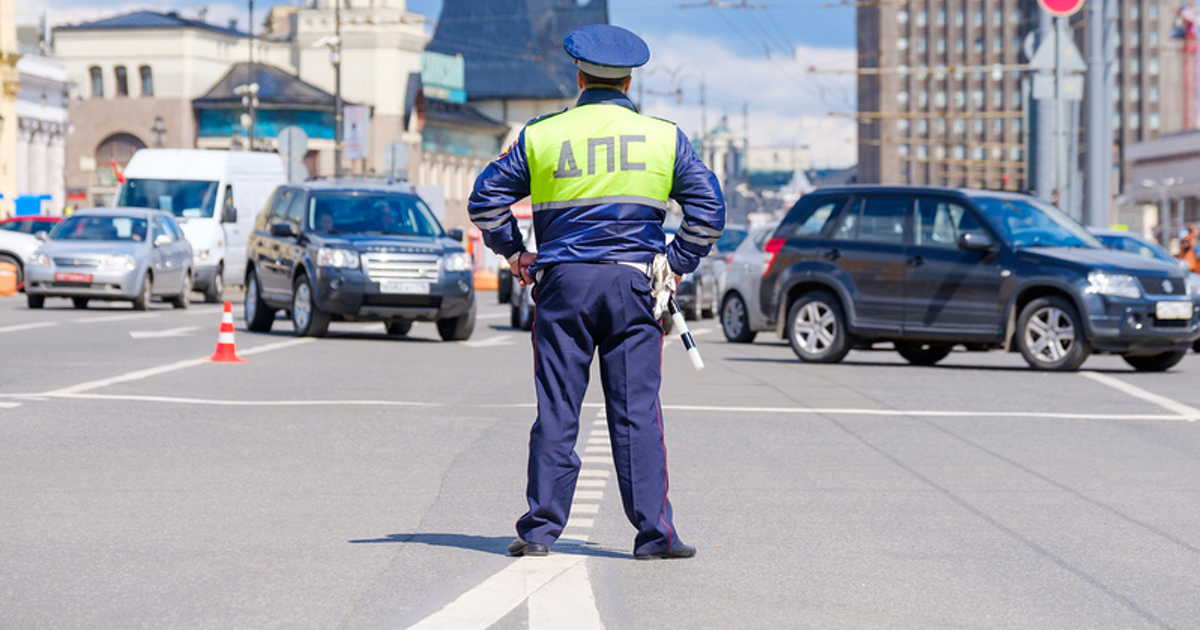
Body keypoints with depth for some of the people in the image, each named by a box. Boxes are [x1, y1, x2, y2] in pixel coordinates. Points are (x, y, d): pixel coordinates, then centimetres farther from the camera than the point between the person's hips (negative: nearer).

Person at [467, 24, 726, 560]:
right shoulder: (664, 137, 6)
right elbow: (708, 208, 4)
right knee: (636, 411, 1)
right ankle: (653, 532, -1)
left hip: (562, 281, 0)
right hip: (633, 284, 0)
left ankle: (540, 529, 5)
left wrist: (513, 252, 16)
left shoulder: (540, 136, 5)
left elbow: (485, 200, 7)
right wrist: (678, 262, 11)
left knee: (556, 411, 4)